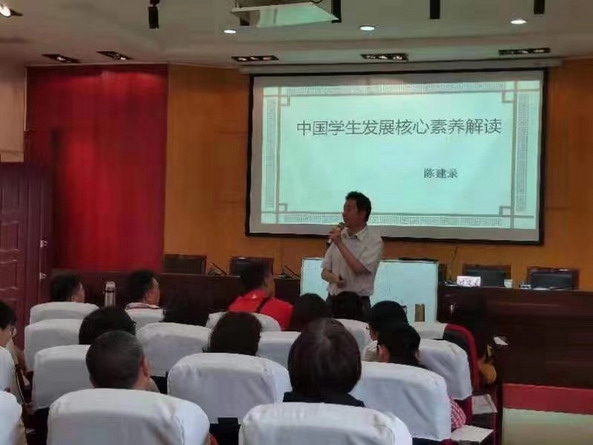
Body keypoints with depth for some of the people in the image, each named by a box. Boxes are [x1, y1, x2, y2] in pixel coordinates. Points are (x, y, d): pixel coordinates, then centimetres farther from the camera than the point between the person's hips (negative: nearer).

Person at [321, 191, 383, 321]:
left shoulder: (374, 240, -6)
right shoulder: (339, 235, 10)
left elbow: (359, 269, -18)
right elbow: (325, 271, 13)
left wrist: (340, 244, -13)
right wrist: (334, 278, -9)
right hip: (333, 300, 5)